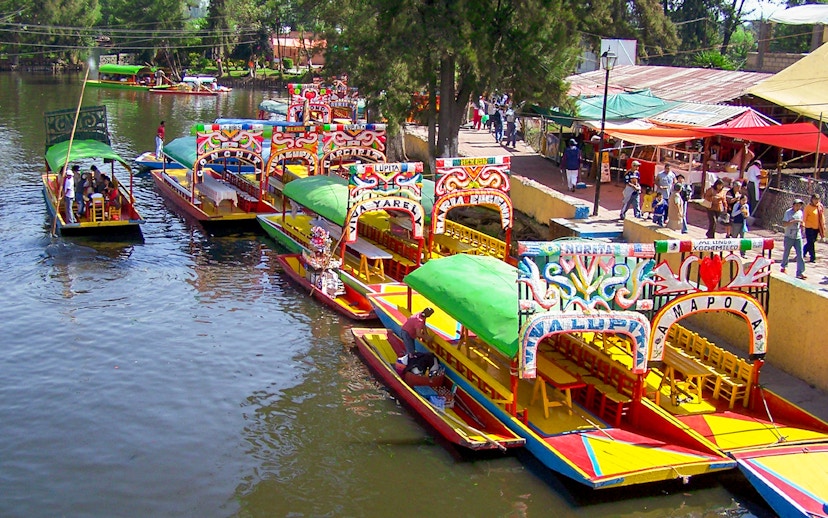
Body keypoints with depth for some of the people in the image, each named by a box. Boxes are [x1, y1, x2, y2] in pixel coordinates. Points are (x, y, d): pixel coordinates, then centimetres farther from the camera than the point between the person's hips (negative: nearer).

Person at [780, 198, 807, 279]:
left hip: (798, 237, 4)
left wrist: (801, 225, 0)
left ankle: (800, 273, -5)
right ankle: (783, 266, 36)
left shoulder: (800, 212, 7)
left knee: (800, 255, -5)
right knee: (786, 253, 11)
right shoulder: (788, 212, -10)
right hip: (789, 237, -4)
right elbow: (784, 224, -19)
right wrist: (794, 221, -26)